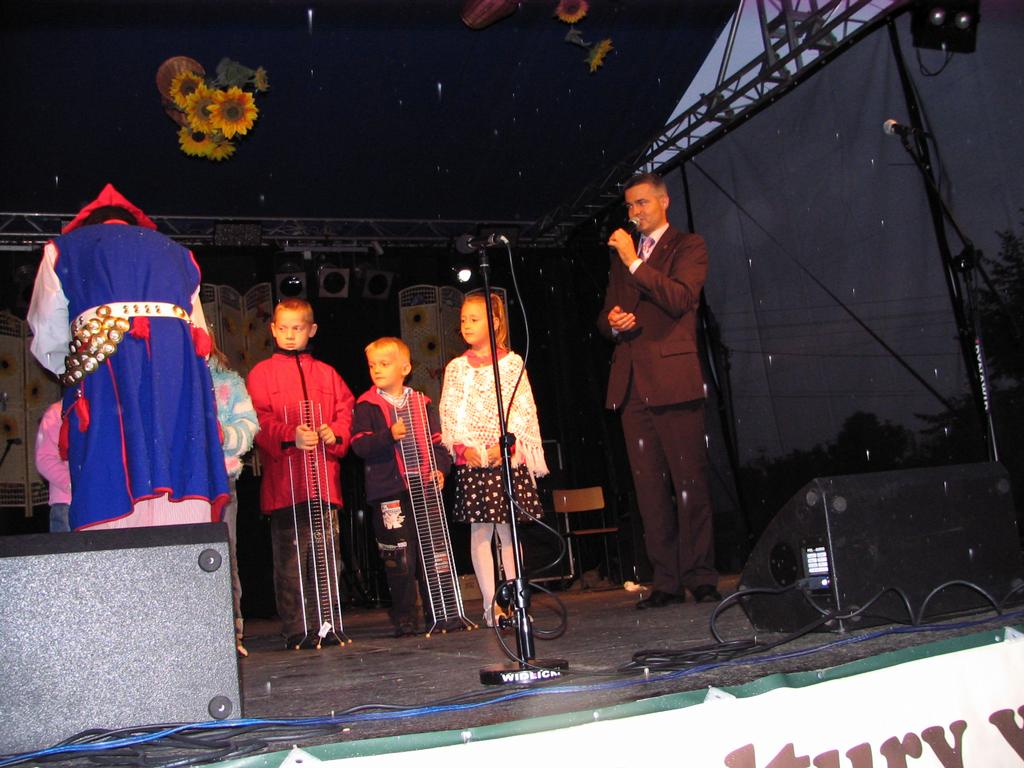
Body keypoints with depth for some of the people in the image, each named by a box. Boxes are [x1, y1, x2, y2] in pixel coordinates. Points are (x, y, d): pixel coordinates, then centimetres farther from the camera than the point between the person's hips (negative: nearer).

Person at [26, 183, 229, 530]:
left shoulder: (64, 248, 22)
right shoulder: (176, 252, 30)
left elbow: (47, 342, 18)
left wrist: (75, 372, 34)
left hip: (106, 376, -2)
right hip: (181, 377, 3)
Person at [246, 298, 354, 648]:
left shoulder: (326, 373, 17)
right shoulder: (262, 373, 6)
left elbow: (346, 410, 14)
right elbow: (259, 421, -5)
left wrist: (336, 433, -7)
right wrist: (290, 436, -22)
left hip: (324, 480, 4)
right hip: (284, 482, -3)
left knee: (327, 555, 7)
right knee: (290, 559, -2)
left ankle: (327, 625, 16)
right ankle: (296, 630, 6)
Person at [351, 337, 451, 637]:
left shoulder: (422, 403, 11)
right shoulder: (366, 406, 3)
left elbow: (437, 441, 12)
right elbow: (360, 445, -7)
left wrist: (440, 468, -5)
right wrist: (389, 435, -21)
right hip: (389, 491, -2)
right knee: (400, 558, -1)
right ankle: (404, 619, 10)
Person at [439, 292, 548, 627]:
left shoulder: (512, 363, 6)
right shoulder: (456, 368, 9)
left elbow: (524, 409, -1)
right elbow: (449, 414, 3)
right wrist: (463, 447, -12)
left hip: (509, 457, 0)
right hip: (472, 459, 0)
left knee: (508, 531, 4)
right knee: (481, 531, 0)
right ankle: (491, 603, 5)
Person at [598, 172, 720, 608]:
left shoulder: (688, 247, 7)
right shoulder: (620, 257, 25)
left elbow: (679, 299, -10)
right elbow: (606, 315, 26)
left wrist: (634, 262, -11)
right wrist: (611, 321, 4)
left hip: (672, 380, -5)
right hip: (632, 383, 6)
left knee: (689, 483, -6)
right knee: (649, 489, 3)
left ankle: (700, 579, 1)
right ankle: (666, 581, 8)